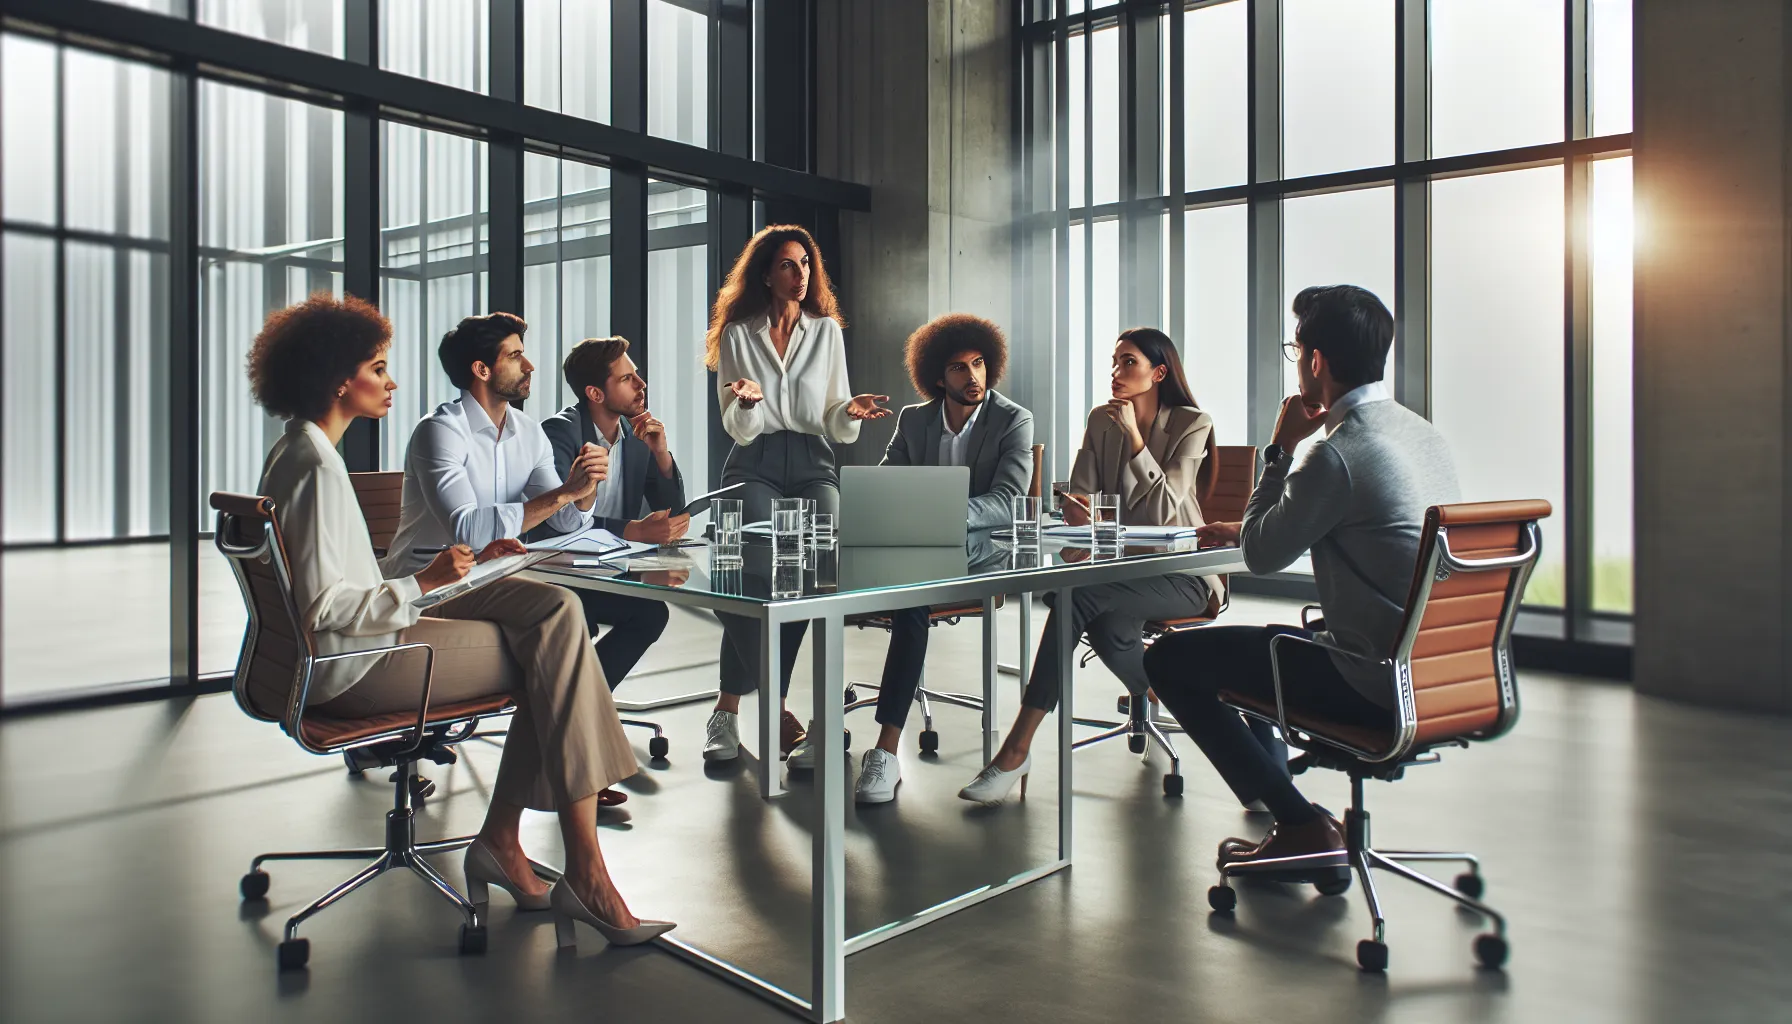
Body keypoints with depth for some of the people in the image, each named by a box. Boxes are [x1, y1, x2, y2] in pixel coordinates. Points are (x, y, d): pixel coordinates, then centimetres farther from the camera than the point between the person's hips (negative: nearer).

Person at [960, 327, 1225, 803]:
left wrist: (1133, 434, -18)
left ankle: (1017, 748, -29)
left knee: (1075, 596, -31)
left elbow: (1162, 509, -17)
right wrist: (1077, 509, -20)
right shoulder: (1101, 420, 10)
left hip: (1180, 574, -5)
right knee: (1106, 628, -32)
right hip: (1122, 565, 5)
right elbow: (1077, 496, 5)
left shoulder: (1192, 424, -5)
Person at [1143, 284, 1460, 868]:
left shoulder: (1337, 453, -21)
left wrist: (1280, 450, -1)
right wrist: (1246, 529, 24)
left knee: (1169, 659, -3)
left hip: (1373, 687, -9)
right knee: (1268, 638, 31)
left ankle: (1302, 827, 1)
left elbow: (1261, 555, -8)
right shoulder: (1421, 432, 9)